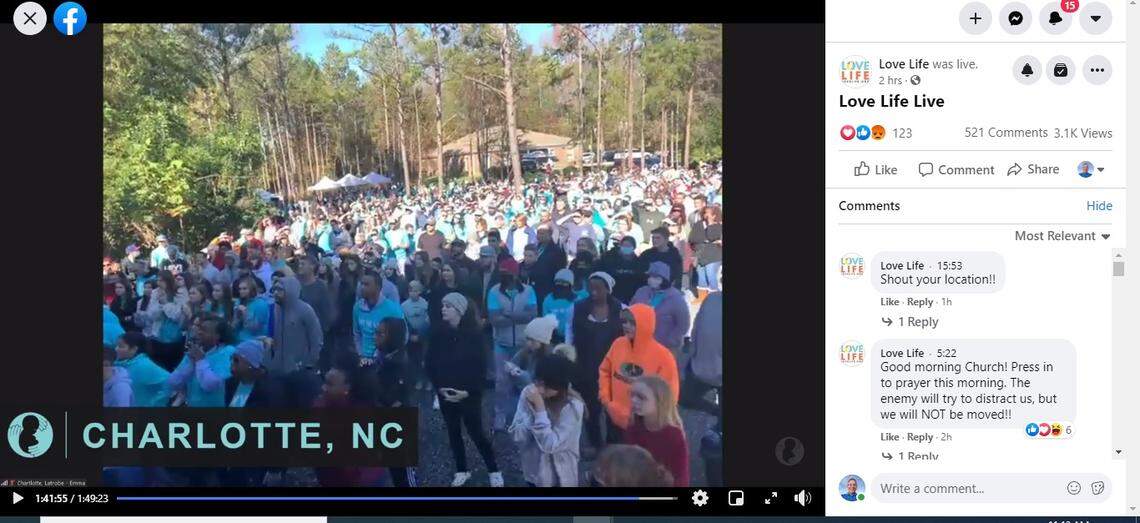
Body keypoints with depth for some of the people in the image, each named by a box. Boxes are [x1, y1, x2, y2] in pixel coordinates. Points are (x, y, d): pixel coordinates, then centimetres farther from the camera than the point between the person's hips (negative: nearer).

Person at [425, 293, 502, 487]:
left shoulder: (472, 333, -13)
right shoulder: (438, 332, -5)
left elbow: (480, 366, -11)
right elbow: (429, 363, 1)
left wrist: (468, 391, -16)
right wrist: (439, 386, -7)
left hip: (469, 394, -4)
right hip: (445, 393, 4)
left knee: (476, 433, 2)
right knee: (453, 432, 14)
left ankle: (494, 471, 16)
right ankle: (461, 471, 29)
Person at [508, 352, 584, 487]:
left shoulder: (573, 406, -21)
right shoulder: (528, 393, -9)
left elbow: (550, 445, -26)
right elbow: (517, 436, -10)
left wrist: (540, 408, -27)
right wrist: (531, 409, -23)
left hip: (559, 479, -4)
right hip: (532, 473, 4)